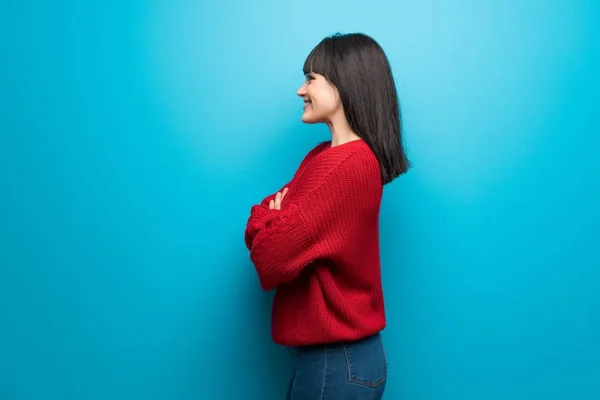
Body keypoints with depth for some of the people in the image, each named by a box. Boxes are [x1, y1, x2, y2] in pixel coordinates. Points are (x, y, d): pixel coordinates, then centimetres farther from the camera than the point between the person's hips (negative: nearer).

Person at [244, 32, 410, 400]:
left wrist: (269, 221, -5)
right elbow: (264, 230, 8)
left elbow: (272, 256, -24)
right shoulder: (324, 155, 8)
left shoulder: (350, 165, -22)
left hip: (338, 360, -8)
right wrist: (275, 220, -13)